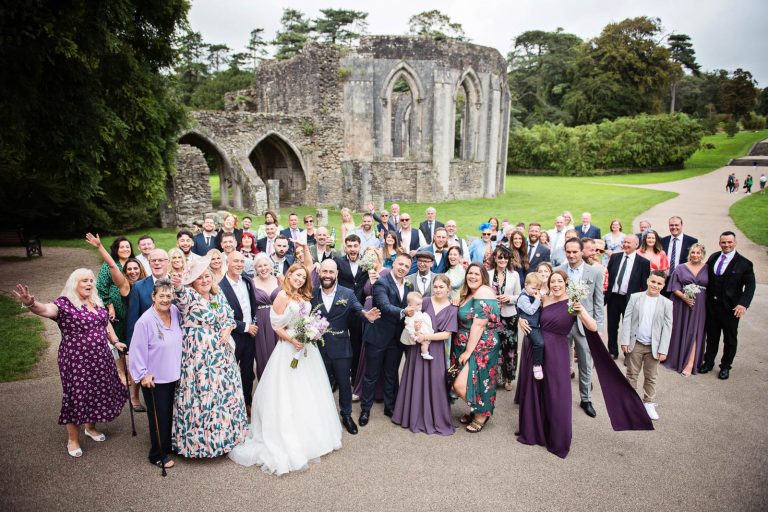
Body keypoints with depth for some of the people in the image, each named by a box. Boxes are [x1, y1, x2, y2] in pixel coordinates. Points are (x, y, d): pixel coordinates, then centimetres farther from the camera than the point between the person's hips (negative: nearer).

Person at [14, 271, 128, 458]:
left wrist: (115, 341, 14)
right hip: (76, 361, -6)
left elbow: (105, 323, 20)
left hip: (100, 358, 6)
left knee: (98, 393, 16)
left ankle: (91, 427, 39)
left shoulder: (97, 302, 7)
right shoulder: (65, 303, -13)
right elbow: (45, 309, -33)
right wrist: (30, 304, -53)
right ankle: (73, 439, 22)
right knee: (77, 396, 3)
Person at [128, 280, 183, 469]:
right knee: (159, 417, 7)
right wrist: (143, 374, -14)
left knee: (170, 414, 21)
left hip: (172, 375, 6)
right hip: (154, 379, -6)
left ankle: (168, 446, 40)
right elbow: (138, 350, -18)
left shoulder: (175, 312, -3)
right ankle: (158, 455, 24)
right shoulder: (145, 321, -23)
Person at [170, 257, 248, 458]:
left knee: (225, 391, 15)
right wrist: (177, 285, -56)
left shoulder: (219, 295, 8)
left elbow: (230, 317, 15)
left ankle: (226, 432, 34)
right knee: (201, 393, 0)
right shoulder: (189, 296, -9)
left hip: (222, 354, 6)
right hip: (198, 356, -6)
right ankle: (201, 439, 17)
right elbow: (181, 295, -33)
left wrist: (227, 330, -5)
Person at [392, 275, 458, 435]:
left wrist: (426, 337, -17)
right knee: (415, 381, 9)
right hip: (417, 347, 2)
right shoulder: (426, 302, 1)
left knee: (435, 383, 3)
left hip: (435, 350, -2)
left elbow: (447, 334, -10)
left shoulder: (452, 309, -4)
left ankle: (437, 419, 21)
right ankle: (415, 416, 26)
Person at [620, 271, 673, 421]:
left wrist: (663, 350, -7)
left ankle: (649, 403, 25)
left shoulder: (667, 303, -2)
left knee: (650, 377, 11)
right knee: (631, 374, 11)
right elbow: (627, 320, -2)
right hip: (635, 344, 0)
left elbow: (667, 328, -3)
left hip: (653, 346, 0)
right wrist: (625, 341, -7)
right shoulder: (635, 297, -2)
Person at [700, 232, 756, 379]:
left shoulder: (744, 263, -11)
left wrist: (743, 304, -22)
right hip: (711, 305, 3)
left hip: (731, 308, -3)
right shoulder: (713, 257, 3)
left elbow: (750, 285, -11)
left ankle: (725, 366, 27)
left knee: (730, 339, 12)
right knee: (711, 336, 17)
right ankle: (708, 362, 31)